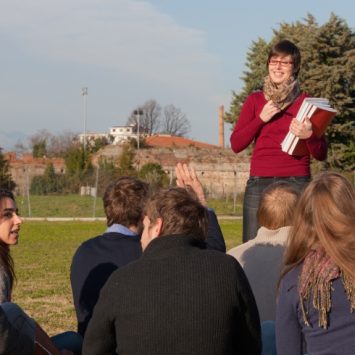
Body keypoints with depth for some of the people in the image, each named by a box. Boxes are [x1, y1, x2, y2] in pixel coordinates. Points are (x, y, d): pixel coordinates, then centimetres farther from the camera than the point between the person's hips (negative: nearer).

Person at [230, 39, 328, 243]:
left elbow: (321, 155, 5)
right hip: (259, 182, 1)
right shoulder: (255, 100, 13)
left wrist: (309, 136, -15)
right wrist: (261, 118, -5)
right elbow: (236, 145, 6)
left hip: (297, 182, -1)